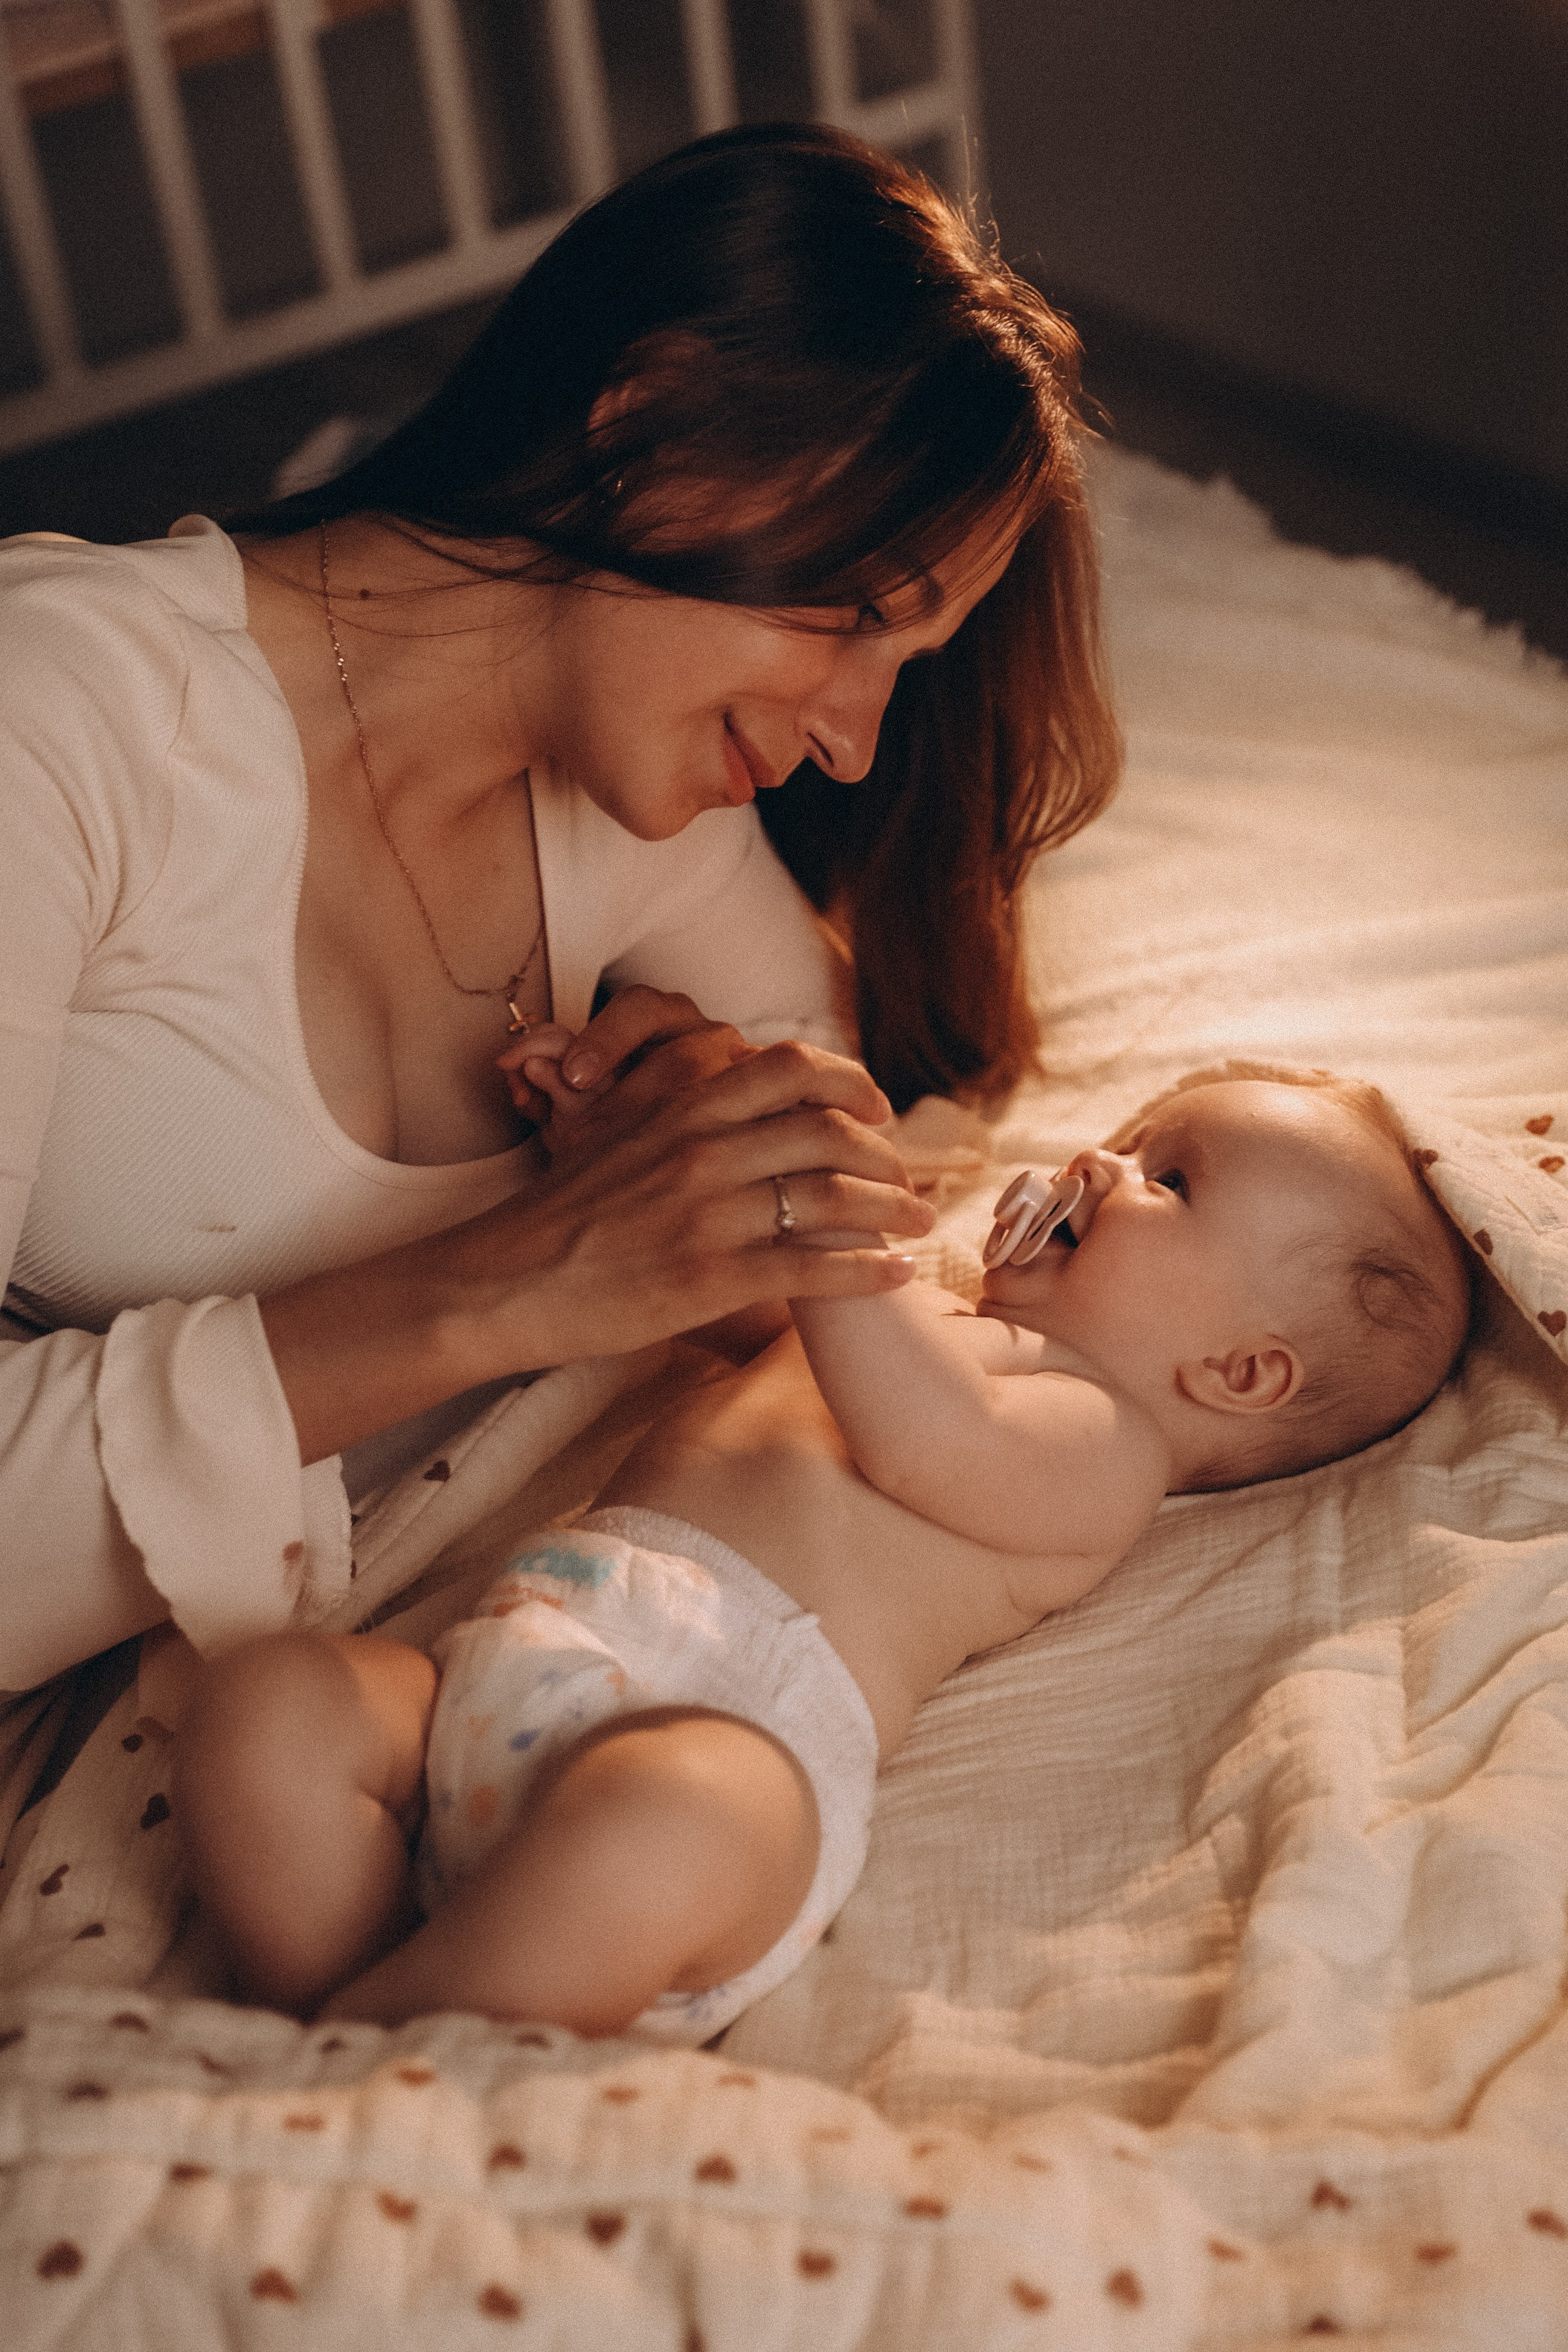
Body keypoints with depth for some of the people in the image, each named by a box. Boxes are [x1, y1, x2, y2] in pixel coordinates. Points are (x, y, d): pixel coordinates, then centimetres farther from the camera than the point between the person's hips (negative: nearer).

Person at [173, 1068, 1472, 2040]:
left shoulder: (1106, 1442, 9)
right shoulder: (930, 1323, 36)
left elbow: (924, 1436, -13)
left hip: (745, 1715, -8)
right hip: (514, 1649, 8)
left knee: (658, 1818, -42)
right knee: (267, 1701, -17)